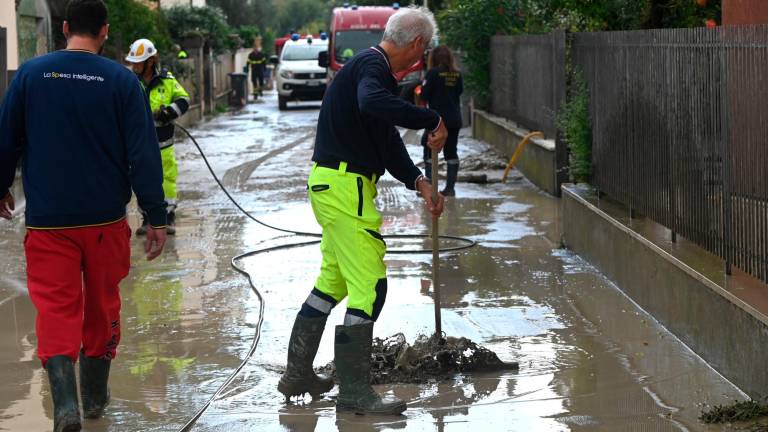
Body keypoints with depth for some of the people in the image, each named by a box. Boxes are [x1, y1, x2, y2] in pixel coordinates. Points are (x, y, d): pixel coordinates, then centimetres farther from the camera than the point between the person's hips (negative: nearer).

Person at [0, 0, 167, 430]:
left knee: (56, 309, 1)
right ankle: (96, 396, 30)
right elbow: (144, 154, -8)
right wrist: (156, 218, -2)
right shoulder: (122, 80, -6)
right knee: (102, 305, 17)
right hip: (106, 218, 1)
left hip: (47, 220, 0)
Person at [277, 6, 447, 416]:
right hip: (344, 185, -11)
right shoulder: (372, 66, -15)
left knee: (333, 280, 20)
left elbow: (389, 142, 20)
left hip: (333, 183, 11)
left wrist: (420, 182, 9)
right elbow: (372, 102, -41)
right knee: (369, 287, -7)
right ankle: (354, 391, -2)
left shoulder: (374, 67, 18)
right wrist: (432, 120, -33)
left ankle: (297, 374, 27)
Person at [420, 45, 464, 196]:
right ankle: (450, 188, 9)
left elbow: (424, 96, -13)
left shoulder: (433, 73, -13)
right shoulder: (457, 74, 2)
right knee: (451, 152, 10)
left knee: (429, 152, 4)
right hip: (455, 119, 5)